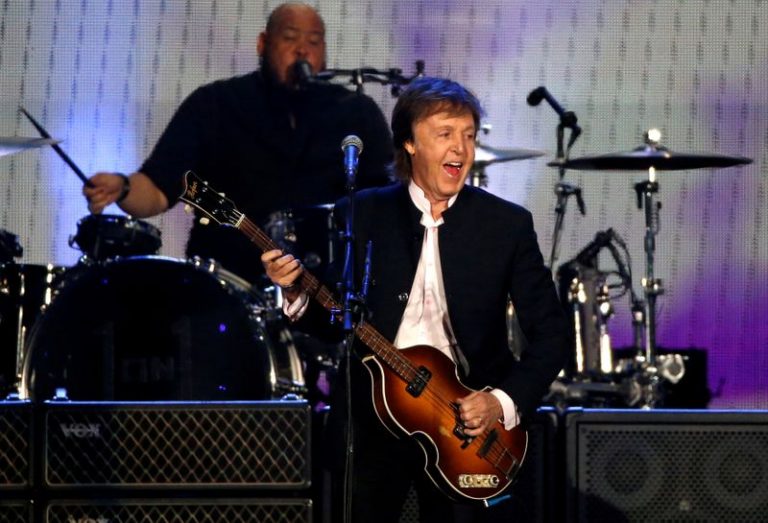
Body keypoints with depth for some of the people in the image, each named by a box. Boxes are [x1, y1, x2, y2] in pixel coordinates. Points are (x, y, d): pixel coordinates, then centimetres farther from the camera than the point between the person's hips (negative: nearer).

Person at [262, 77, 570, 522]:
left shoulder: (507, 224, 0)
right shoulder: (361, 214, 3)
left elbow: (552, 334, 0)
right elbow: (332, 317, 8)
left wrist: (506, 401, -12)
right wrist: (297, 293, -13)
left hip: (470, 421, 0)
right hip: (371, 415, 0)